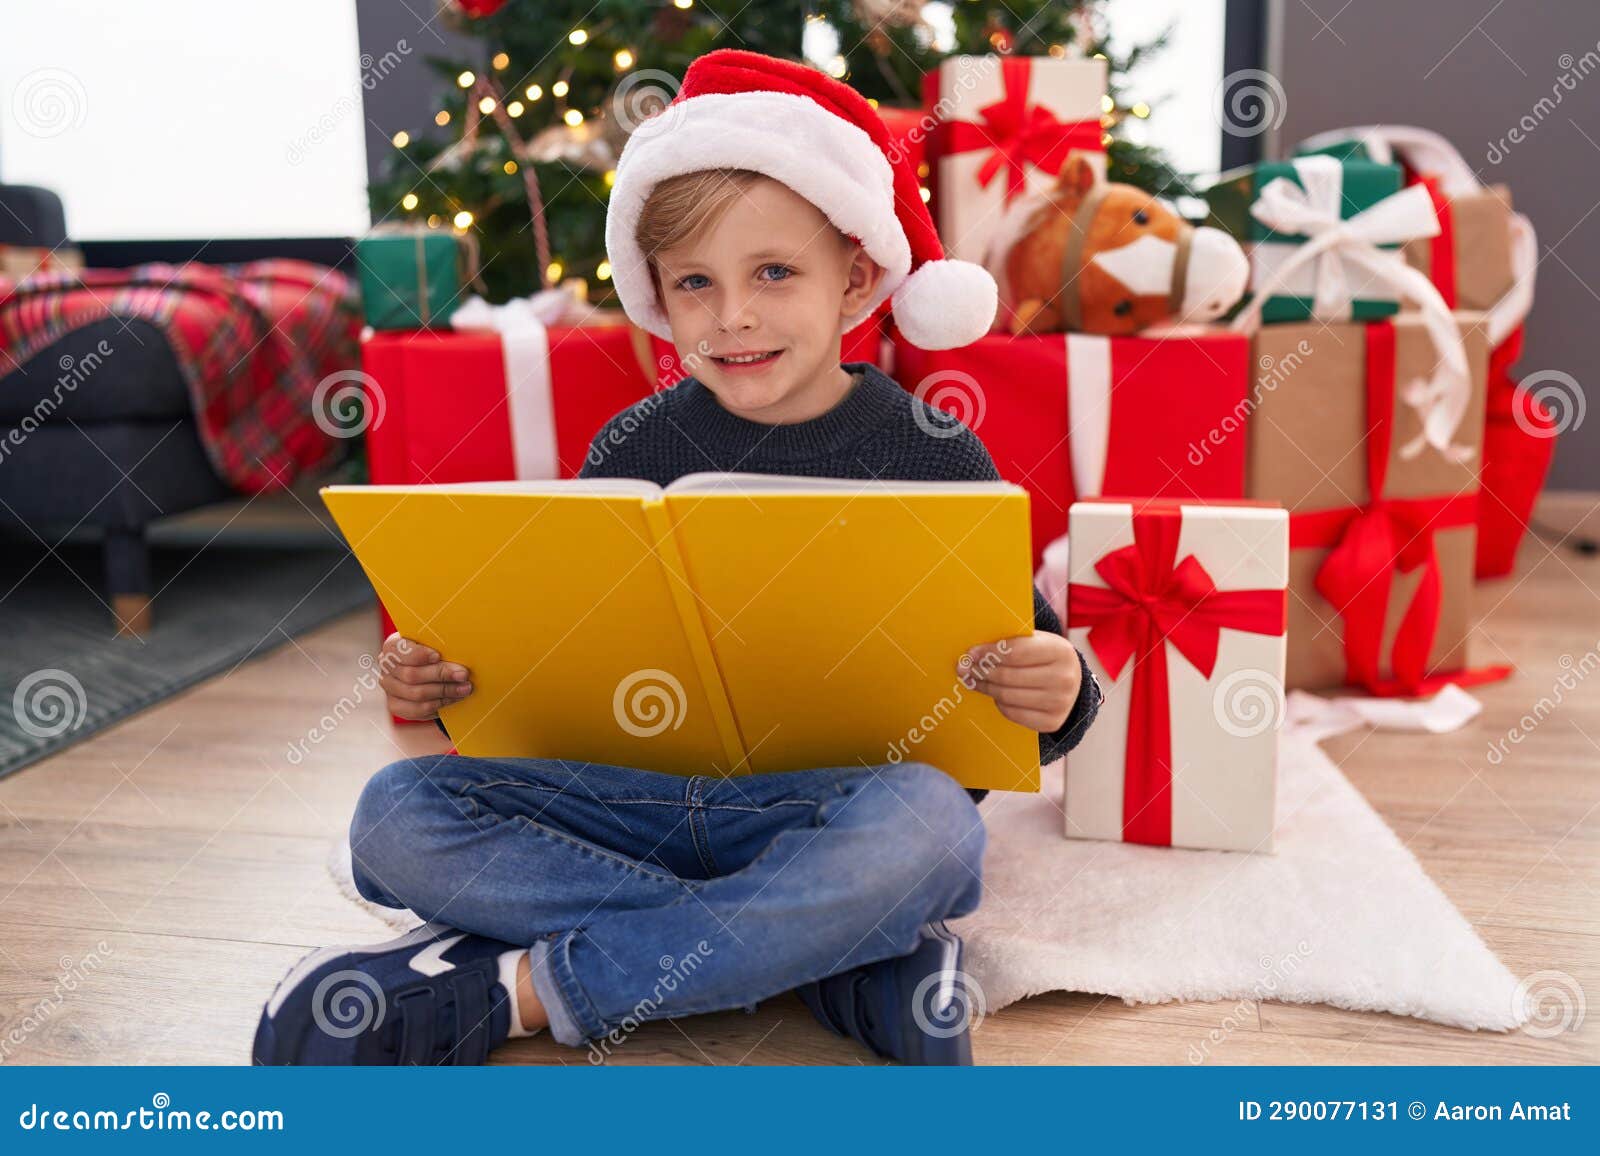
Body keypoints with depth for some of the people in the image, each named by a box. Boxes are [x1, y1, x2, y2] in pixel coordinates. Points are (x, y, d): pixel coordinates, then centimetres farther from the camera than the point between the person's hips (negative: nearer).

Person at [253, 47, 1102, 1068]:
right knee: (397, 817, -16)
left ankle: (507, 992, -22)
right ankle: (844, 959, -20)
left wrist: (1059, 696, -25)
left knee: (924, 822, -37)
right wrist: (444, 684, -8)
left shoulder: (933, 455, -4)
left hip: (831, 806, -3)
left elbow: (1026, 661, -1)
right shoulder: (632, 450, 3)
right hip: (646, 796, 4)